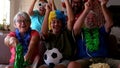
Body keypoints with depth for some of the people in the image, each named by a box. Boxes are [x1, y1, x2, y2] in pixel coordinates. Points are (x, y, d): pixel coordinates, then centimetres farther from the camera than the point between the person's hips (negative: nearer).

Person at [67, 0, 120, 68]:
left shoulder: (101, 30, 23)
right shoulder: (81, 32, 19)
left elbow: (110, 23, 3)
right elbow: (76, 27, -5)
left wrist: (103, 6, -11)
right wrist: (87, 10, -17)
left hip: (103, 59, 2)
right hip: (85, 59, -1)